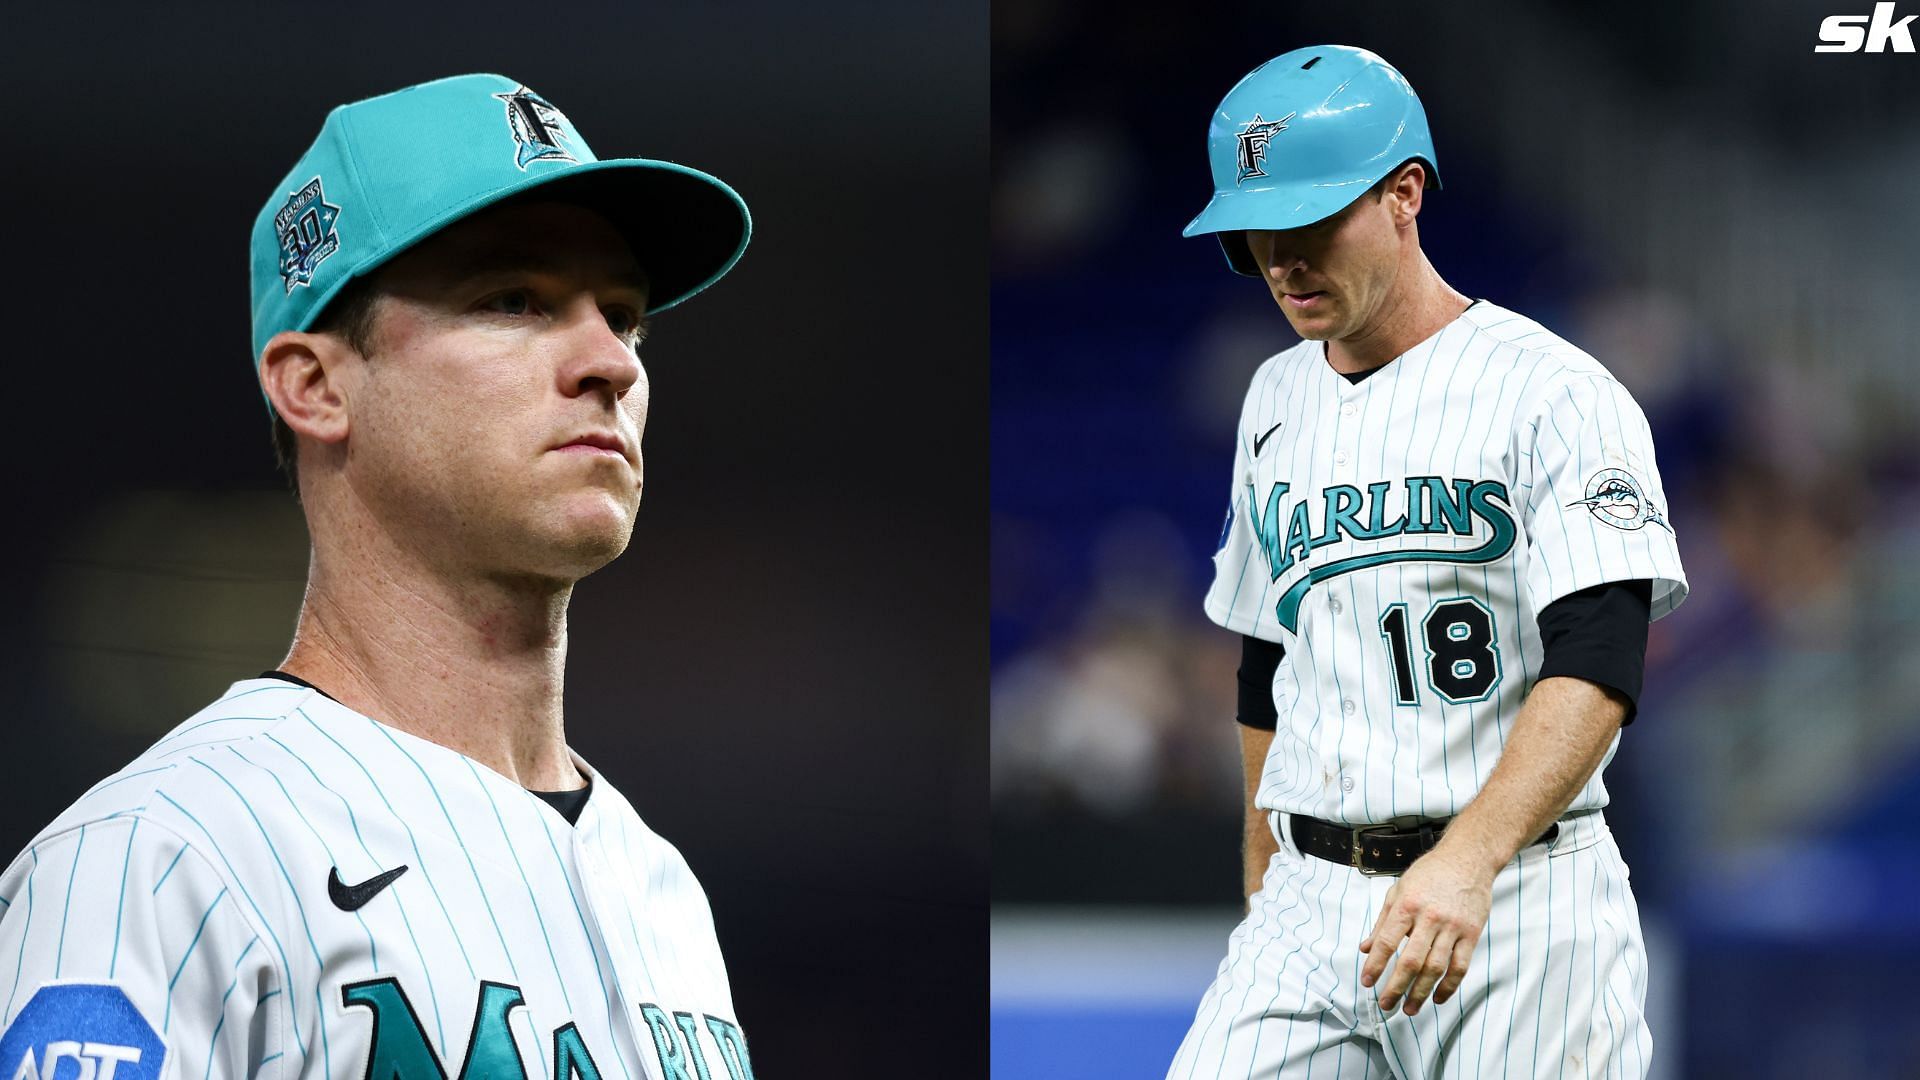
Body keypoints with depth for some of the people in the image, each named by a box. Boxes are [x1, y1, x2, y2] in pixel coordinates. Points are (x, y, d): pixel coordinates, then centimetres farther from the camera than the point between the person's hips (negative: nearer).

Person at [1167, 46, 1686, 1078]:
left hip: (1518, 907, -5)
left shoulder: (1557, 393, -8)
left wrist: (1467, 860, -31)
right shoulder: (1277, 397, 15)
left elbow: (1597, 672, -19)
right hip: (1310, 905, 5)